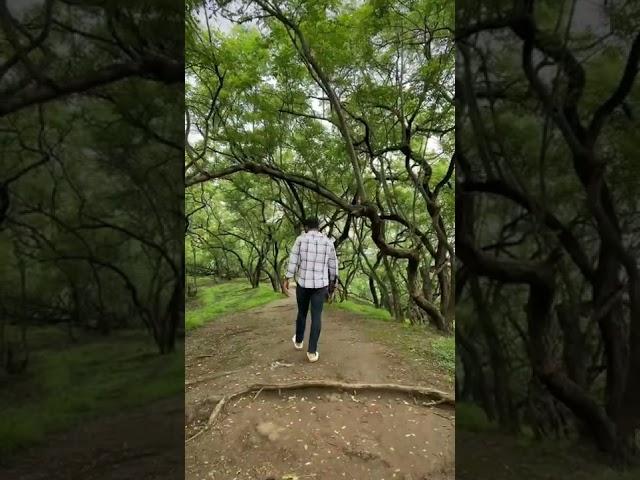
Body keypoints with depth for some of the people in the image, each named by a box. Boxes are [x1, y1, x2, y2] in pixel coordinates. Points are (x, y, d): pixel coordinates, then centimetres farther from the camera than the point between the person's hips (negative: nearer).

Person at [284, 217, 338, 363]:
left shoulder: (301, 239, -5)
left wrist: (287, 279, -2)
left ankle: (298, 341, 38)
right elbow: (333, 265, 7)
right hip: (320, 284, 0)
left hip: (303, 283, 0)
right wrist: (332, 283, 19)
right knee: (316, 317, 2)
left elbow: (293, 260, -9)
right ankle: (312, 351, 0)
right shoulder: (328, 242, 1)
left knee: (302, 312, 20)